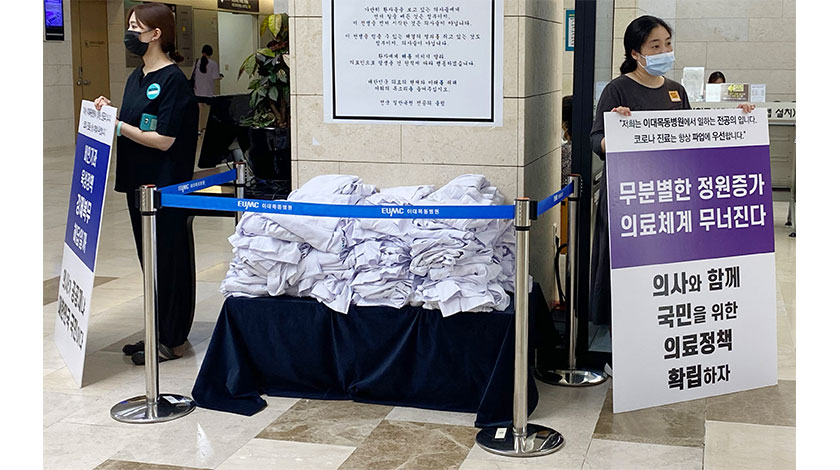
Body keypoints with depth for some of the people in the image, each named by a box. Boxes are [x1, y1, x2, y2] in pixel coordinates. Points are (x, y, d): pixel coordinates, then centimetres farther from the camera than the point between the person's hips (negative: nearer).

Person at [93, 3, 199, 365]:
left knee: (169, 262, 0)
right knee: (150, 261, 15)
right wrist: (109, 113, 2)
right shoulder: (136, 78, 13)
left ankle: (171, 341, 10)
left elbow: (163, 140, -19)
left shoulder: (173, 80, -14)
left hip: (167, 188, -9)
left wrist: (118, 125, -16)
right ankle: (158, 333, 25)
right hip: (138, 185, 9)